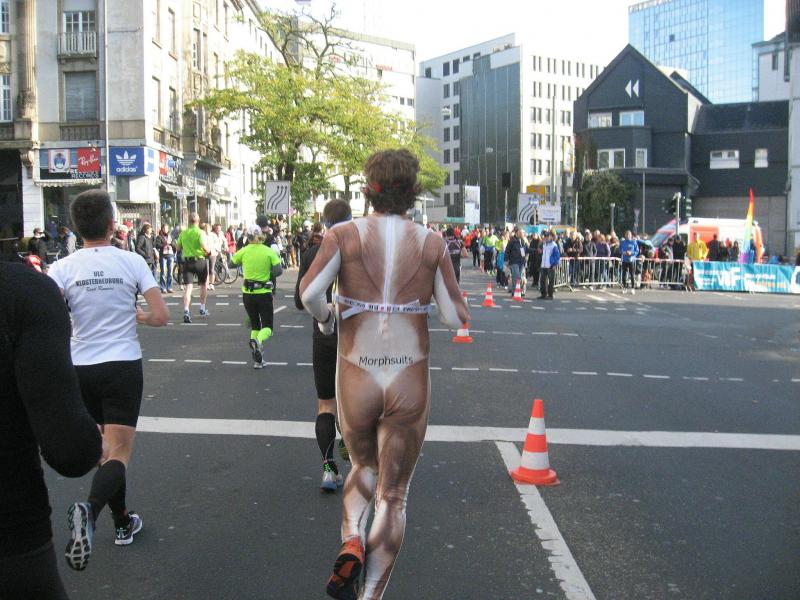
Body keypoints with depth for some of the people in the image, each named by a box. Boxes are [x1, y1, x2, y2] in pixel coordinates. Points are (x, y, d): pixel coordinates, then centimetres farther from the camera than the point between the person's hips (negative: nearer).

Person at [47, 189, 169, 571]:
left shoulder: (63, 268, -4)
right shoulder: (132, 262, -6)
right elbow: (161, 317, -8)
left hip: (81, 368, 3)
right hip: (124, 365, -2)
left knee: (104, 448, 20)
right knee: (119, 454, -2)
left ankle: (123, 522, 31)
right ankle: (90, 509, -31)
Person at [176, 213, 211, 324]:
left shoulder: (183, 233, 5)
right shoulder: (200, 232, -9)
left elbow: (178, 248, 10)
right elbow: (204, 246, -22)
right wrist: (208, 251, -1)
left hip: (186, 261, 2)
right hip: (199, 260, -2)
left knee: (187, 287, -3)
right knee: (203, 285, 19)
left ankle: (186, 311, -20)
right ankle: (202, 309, 28)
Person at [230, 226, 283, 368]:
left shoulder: (244, 251, -2)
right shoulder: (269, 251, -6)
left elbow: (231, 263, 8)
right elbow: (278, 270, -13)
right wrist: (268, 274, 5)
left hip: (248, 293, 2)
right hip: (264, 293, -2)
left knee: (255, 324, 18)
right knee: (267, 327, 6)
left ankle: (257, 359, 7)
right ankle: (259, 341, -29)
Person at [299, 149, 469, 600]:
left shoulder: (344, 235, -4)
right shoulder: (432, 243, -2)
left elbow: (309, 293, -18)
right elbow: (457, 318, -4)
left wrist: (326, 317, 3)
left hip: (355, 379, 1)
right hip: (410, 381, 0)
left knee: (363, 467, 27)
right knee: (393, 494, 13)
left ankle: (351, 540, 1)